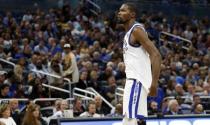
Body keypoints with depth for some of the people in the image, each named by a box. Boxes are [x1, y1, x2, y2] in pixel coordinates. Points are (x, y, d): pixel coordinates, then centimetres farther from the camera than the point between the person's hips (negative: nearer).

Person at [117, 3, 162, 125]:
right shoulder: (129, 32, 19)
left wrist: (154, 83, -27)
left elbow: (156, 55, -19)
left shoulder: (136, 30, -11)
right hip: (133, 80, 10)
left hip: (137, 81, -10)